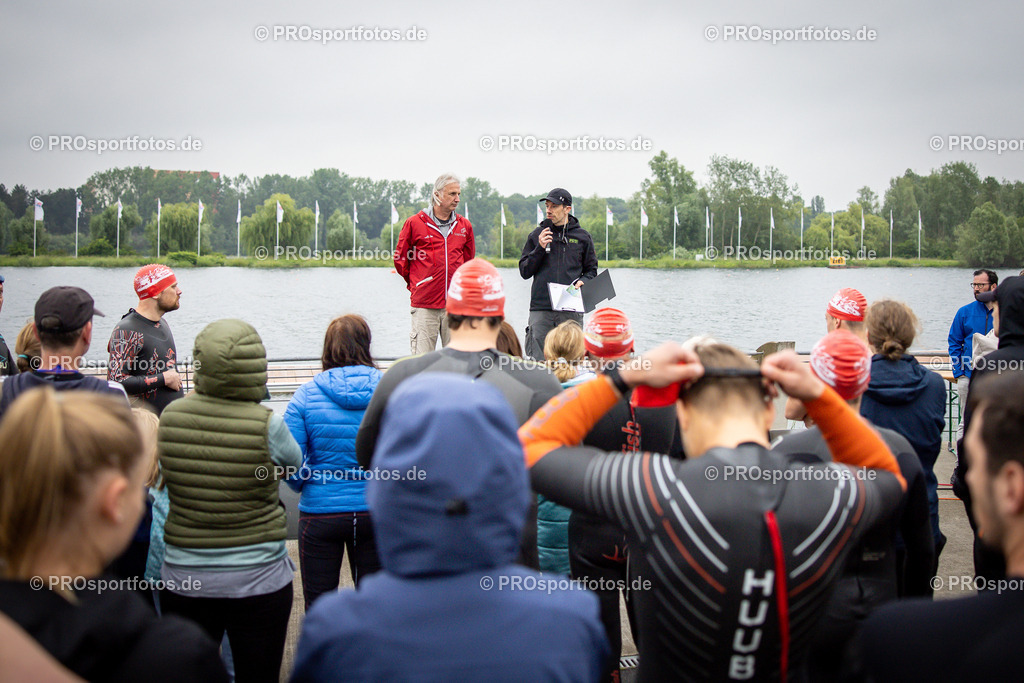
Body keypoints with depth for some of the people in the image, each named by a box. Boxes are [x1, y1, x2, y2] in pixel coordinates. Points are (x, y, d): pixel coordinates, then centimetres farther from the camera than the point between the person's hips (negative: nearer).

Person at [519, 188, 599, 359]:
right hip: (540, 308, 0)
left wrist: (583, 281, -6)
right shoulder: (537, 235, 9)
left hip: (571, 309, 0)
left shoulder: (582, 237, 9)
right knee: (537, 359, -3)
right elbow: (525, 272, 7)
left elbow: (592, 270, 15)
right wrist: (540, 248, -6)